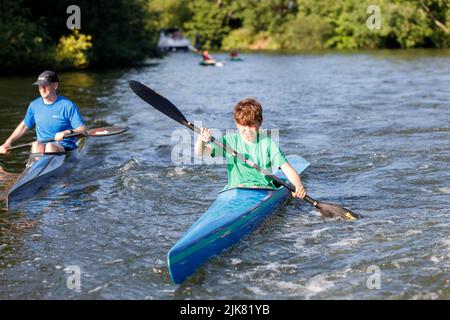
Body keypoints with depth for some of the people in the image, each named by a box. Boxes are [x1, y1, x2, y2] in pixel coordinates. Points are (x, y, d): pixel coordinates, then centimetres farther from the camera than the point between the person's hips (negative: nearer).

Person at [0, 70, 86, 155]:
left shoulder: (67, 105, -5)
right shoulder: (34, 105, 9)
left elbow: (83, 129, -8)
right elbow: (24, 126, 23)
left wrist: (67, 132, -26)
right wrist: (8, 142, 14)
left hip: (66, 149, -3)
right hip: (41, 148, 3)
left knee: (50, 147, -34)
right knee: (36, 145, -30)